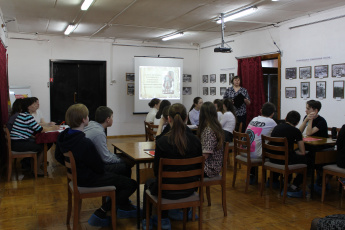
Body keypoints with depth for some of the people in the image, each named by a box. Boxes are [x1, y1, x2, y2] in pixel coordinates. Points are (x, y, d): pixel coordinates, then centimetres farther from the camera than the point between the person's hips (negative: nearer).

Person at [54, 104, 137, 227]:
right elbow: (100, 168, -23)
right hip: (89, 180, -10)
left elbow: (58, 156, 12)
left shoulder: (63, 136, -4)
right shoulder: (85, 143, -32)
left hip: (77, 175, 10)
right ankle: (100, 214, 3)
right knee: (131, 184, -6)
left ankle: (124, 207, 32)